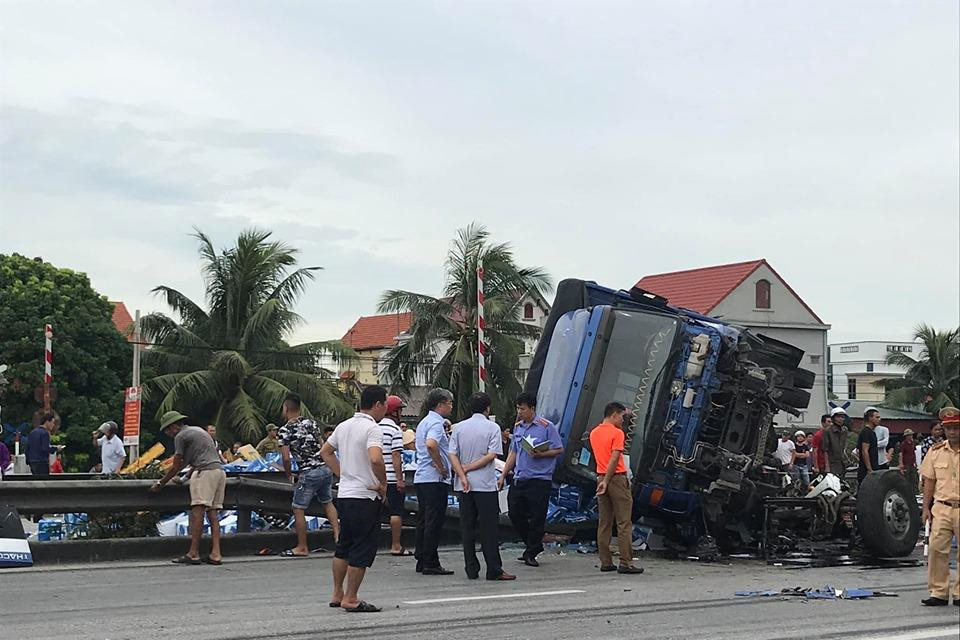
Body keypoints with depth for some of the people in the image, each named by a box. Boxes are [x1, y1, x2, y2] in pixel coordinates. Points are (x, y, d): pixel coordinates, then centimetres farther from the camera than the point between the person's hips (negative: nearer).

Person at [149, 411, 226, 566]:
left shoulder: (180, 436, 1)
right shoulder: (198, 430, 28)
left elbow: (176, 466, 3)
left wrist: (160, 483, 11)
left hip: (205, 472, -9)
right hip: (220, 471, 9)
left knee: (197, 511, -11)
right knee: (213, 514, 5)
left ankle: (193, 554, -17)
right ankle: (215, 554, -3)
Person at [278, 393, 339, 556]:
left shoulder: (284, 431, -8)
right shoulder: (311, 423, 9)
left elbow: (286, 458, -12)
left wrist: (289, 475, 5)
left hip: (309, 473, -6)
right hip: (326, 468, 6)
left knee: (298, 509, 6)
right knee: (327, 503, 24)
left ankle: (302, 548, 10)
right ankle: (338, 534, 18)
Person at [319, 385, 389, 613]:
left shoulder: (343, 426, 11)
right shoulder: (372, 428, -15)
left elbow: (325, 451, 21)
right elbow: (375, 459, -30)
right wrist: (383, 483, -15)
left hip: (344, 494, 9)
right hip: (365, 497, -9)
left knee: (344, 546, 18)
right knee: (363, 550, -2)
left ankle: (337, 594, 24)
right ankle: (350, 599, 0)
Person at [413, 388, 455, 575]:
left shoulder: (423, 422, 18)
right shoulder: (436, 423, -13)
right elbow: (431, 445, -30)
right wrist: (441, 467, -21)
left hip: (421, 477, 10)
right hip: (435, 479, -10)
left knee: (423, 520, 13)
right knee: (434, 521, -6)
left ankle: (421, 560, 17)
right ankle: (430, 563, -6)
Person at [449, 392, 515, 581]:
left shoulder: (459, 428, 7)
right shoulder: (492, 427, -3)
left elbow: (452, 455, -1)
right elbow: (491, 455, -11)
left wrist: (462, 475, -7)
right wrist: (469, 468, -7)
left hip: (464, 486, 4)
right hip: (485, 485, -4)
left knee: (467, 528, 8)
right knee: (489, 528, -1)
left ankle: (471, 569, 9)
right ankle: (494, 570, -3)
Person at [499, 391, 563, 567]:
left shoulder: (546, 426, -6)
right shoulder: (517, 427, 13)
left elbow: (559, 449, -6)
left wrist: (540, 454, -21)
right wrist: (503, 475, 15)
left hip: (540, 479, -6)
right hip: (519, 479, 7)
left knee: (537, 518, -2)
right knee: (514, 513, 6)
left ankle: (531, 552, 11)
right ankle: (534, 545, 24)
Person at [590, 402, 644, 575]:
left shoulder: (594, 433, 12)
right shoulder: (617, 433, -10)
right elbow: (614, 459, -17)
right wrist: (606, 481, -16)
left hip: (601, 478, 7)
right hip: (616, 478, -7)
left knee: (604, 523, 9)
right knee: (624, 523, -4)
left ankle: (605, 562, 9)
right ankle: (626, 563, -6)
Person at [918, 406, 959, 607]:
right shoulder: (935, 451, 7)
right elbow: (929, 481, 10)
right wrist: (926, 507, 6)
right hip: (941, 508, 2)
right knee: (937, 549, -3)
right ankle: (938, 592, 4)